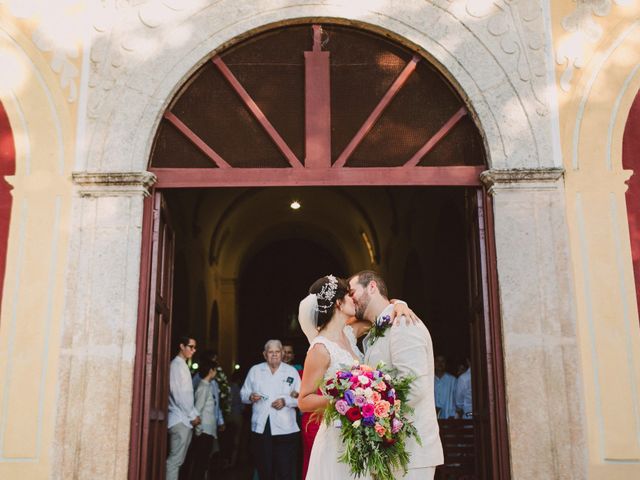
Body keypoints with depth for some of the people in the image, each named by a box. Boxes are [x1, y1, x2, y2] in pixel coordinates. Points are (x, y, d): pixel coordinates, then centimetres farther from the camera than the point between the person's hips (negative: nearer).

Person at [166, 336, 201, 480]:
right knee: (175, 459, -9)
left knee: (178, 459, 9)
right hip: (180, 420, -9)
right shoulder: (177, 365, -10)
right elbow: (178, 394, -17)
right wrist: (192, 415, -12)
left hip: (185, 419, 9)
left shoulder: (183, 365, 17)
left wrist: (194, 414, 12)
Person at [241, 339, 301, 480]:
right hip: (261, 428, 2)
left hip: (285, 429, -2)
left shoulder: (292, 371, 7)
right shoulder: (255, 370, 11)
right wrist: (250, 397, -8)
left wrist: (285, 401, -13)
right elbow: (243, 393, 13)